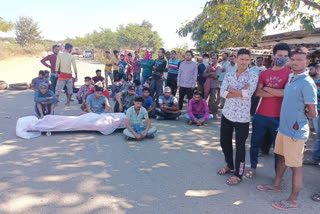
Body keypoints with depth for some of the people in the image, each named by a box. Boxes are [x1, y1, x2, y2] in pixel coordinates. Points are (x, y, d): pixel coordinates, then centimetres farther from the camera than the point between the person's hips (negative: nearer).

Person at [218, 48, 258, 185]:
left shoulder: (253, 76, -6)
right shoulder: (229, 75, 5)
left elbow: (247, 94, -22)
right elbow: (223, 93, -8)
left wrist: (231, 90, -10)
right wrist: (240, 92, -17)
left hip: (242, 116, -4)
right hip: (227, 113, 5)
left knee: (240, 146, 4)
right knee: (224, 141, 15)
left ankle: (238, 174, 22)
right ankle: (230, 165, 39)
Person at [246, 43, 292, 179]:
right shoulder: (264, 73, 7)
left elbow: (285, 93, -17)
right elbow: (258, 92, -5)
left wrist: (266, 88, -7)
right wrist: (277, 93, -14)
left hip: (279, 117, -3)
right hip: (261, 115, 3)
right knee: (255, 143, 14)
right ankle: (253, 167, 35)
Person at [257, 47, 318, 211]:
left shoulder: (307, 83, -19)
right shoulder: (291, 78, 8)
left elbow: (313, 113, -17)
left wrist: (301, 115, -1)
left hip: (296, 131, -9)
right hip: (283, 127, 9)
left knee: (295, 166, 4)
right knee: (281, 157, 22)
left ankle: (293, 200, 19)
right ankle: (277, 185, 41)